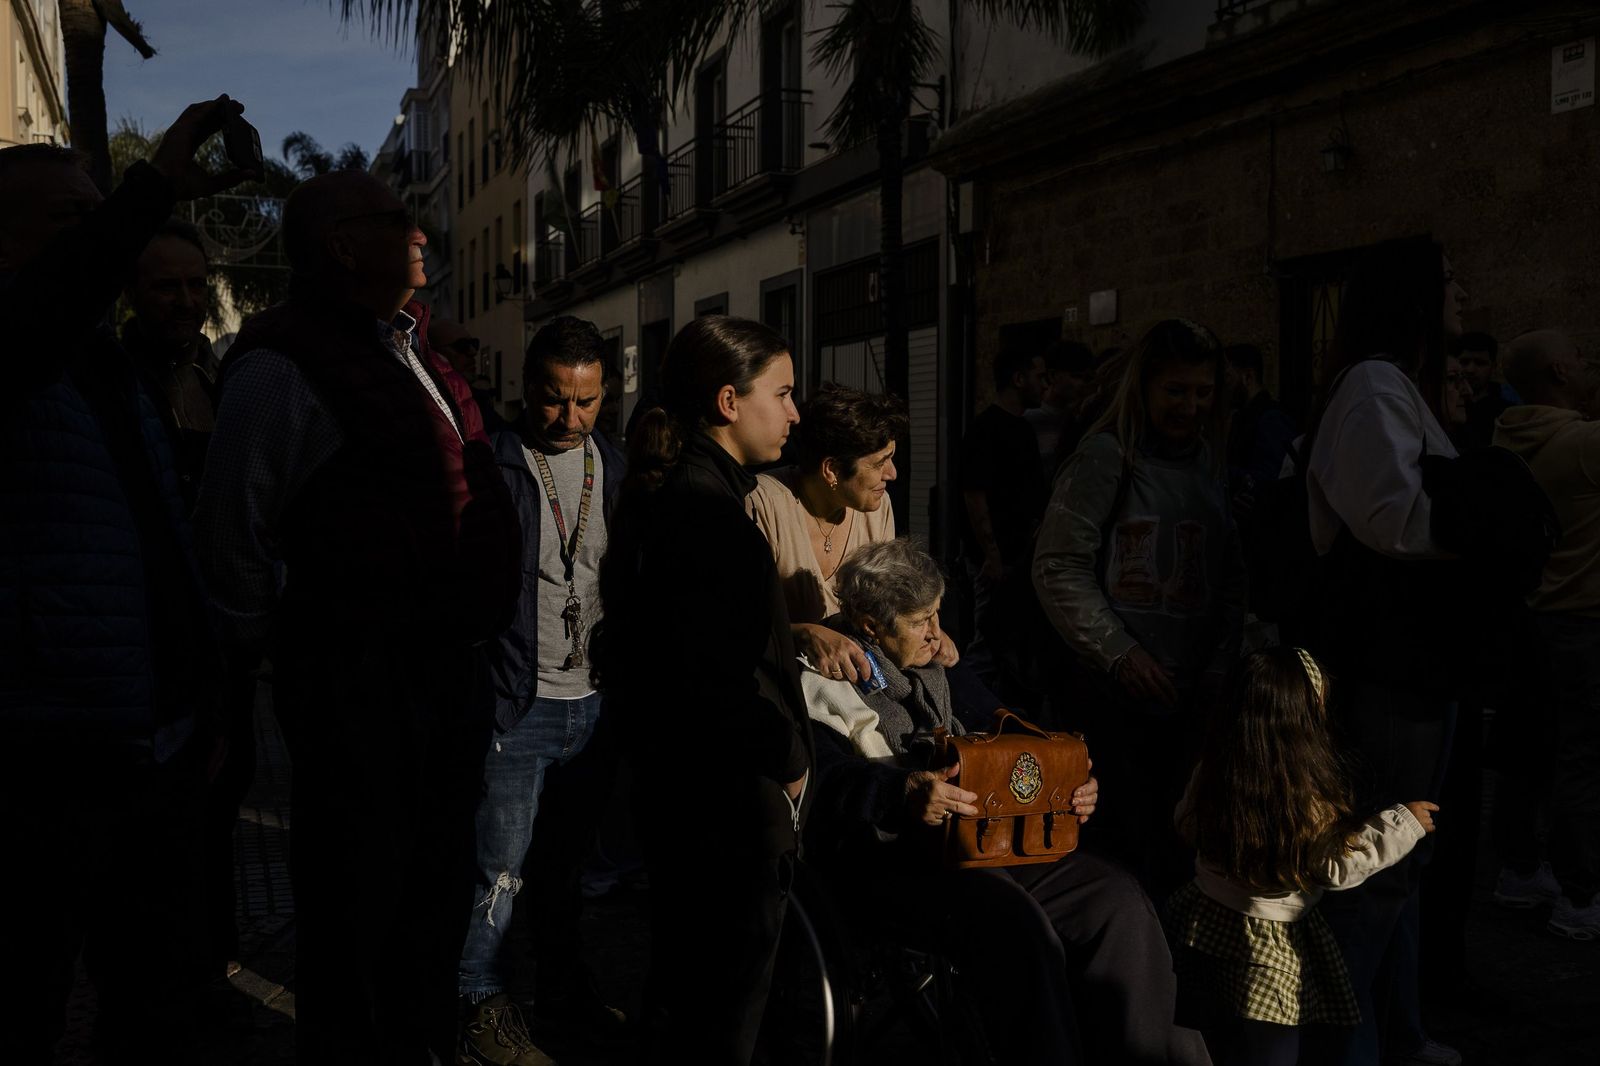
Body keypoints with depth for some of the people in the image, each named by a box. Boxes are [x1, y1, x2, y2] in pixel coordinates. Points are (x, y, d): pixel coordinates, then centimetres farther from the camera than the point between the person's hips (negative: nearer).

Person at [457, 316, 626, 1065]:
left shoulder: (616, 468, 8)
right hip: (516, 700, -5)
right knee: (500, 865, 0)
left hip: (597, 698, 5)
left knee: (575, 856, 16)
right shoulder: (490, 464, -8)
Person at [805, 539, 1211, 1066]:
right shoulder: (822, 680, -2)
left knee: (1114, 897, -9)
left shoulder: (933, 666, 22)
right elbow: (824, 780, -18)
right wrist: (904, 794, -37)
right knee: (1007, 915, -34)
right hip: (881, 859, -8)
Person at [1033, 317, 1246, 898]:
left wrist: (1221, 664, 4)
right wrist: (1120, 652, -15)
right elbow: (1059, 568, -11)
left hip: (1186, 699, 6)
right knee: (1130, 845, -6)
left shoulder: (1209, 467, 15)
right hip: (1111, 696, -6)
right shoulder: (1106, 456, -5)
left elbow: (1230, 580, 17)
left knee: (1175, 854, 9)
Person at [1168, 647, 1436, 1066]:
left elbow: (1186, 824, 7)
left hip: (1205, 926, 6)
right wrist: (1402, 824, -6)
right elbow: (1336, 867, -15)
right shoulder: (1304, 793, -27)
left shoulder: (1214, 767, -9)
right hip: (1266, 954, -6)